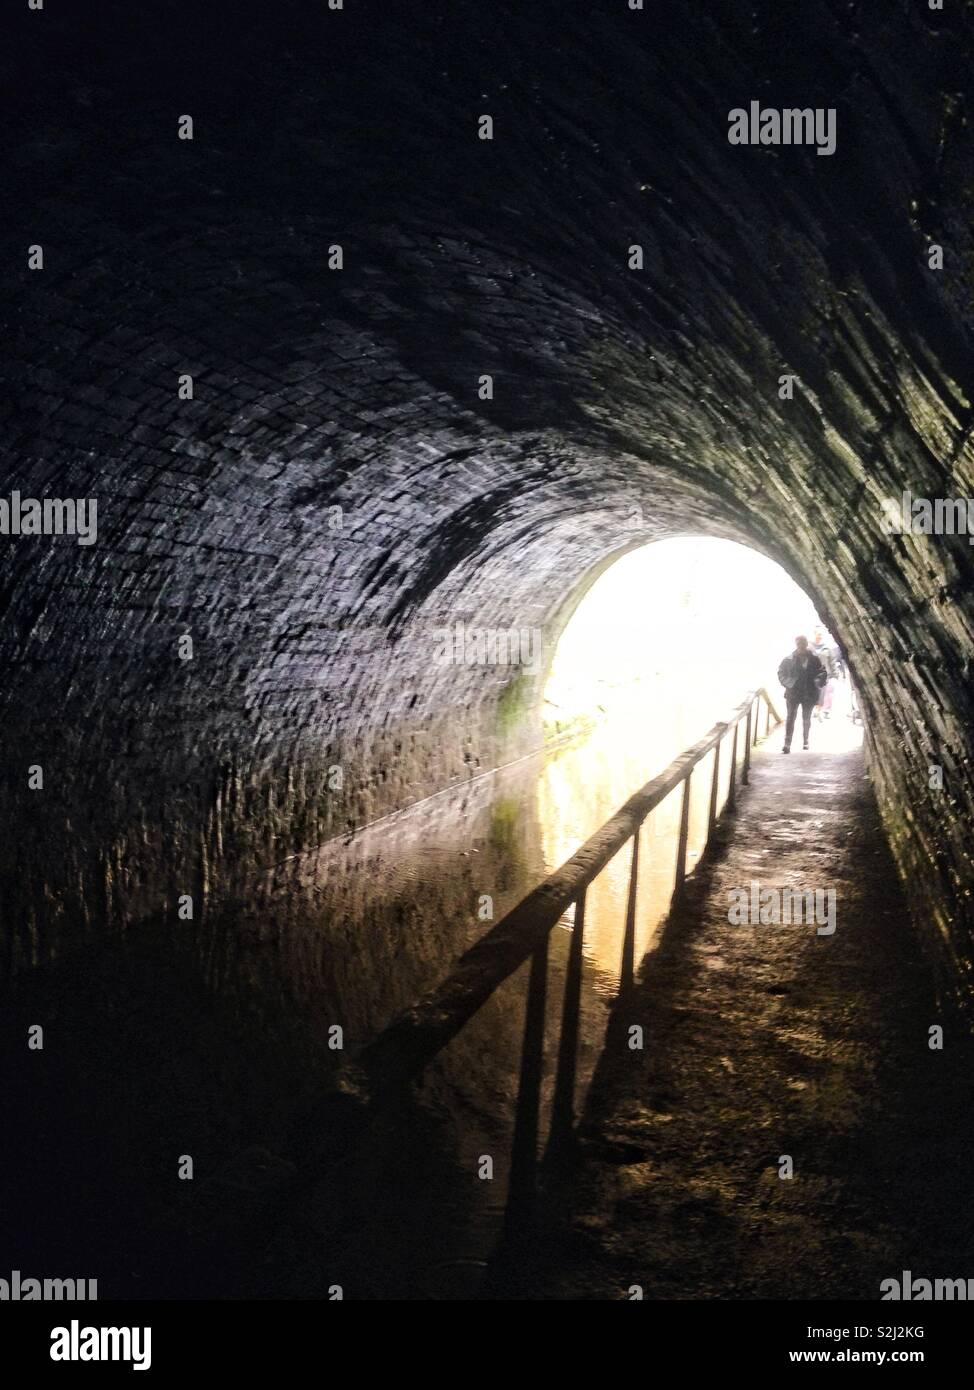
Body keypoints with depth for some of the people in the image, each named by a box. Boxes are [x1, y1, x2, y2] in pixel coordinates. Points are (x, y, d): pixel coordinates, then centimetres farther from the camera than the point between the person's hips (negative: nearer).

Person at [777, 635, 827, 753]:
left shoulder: (814, 659, -4)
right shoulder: (789, 659, -4)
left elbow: (822, 672, 4)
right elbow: (781, 672, 5)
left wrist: (818, 683, -11)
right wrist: (787, 683, -8)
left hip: (809, 694, 1)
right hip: (793, 692, -1)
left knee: (806, 718, 16)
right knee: (791, 717, -9)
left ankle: (805, 741, 34)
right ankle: (787, 744, -13)